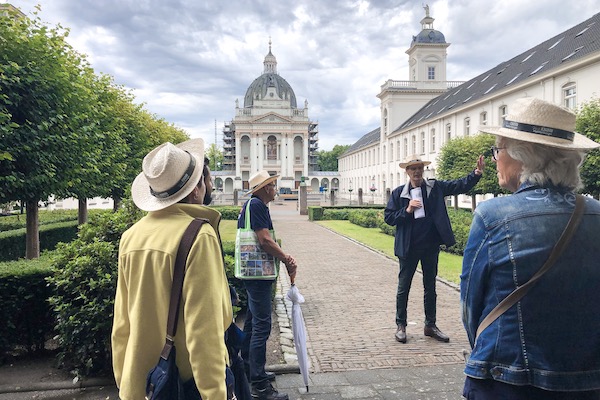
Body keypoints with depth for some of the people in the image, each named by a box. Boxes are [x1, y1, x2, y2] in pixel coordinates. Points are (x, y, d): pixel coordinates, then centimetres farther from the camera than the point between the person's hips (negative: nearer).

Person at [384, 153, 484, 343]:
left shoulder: (435, 187, 2)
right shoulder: (398, 193, -2)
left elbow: (460, 185, -5)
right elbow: (388, 217, -3)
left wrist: (477, 173, -20)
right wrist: (407, 210, -17)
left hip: (431, 246, 2)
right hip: (408, 248, -2)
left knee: (430, 287, 14)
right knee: (403, 287, 7)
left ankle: (430, 325, 28)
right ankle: (401, 325, 21)